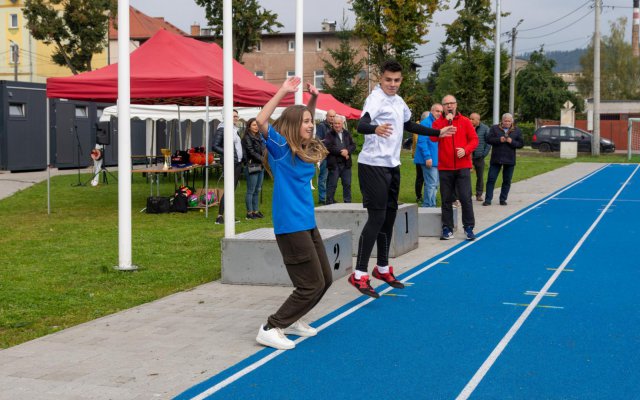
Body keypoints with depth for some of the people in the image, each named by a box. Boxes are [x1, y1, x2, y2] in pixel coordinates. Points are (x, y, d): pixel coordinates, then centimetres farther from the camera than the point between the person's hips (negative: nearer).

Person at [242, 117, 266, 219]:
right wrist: (263, 159, -13)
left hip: (261, 166, 8)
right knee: (251, 191, -3)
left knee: (258, 190, 11)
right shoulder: (247, 138, -7)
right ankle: (249, 212, 1)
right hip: (252, 166, -8)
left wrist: (265, 159, -2)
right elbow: (251, 152, -13)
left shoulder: (259, 137, 16)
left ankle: (256, 211, 17)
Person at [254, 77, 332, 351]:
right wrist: (283, 92, -25)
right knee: (311, 285, -7)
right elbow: (261, 121, -27)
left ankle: (292, 320, 30)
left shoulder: (305, 150, 10)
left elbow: (306, 125, 29)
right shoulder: (281, 147, -11)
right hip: (291, 225, -9)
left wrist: (313, 100, 13)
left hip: (307, 223, 9)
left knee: (325, 279, 15)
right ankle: (271, 329, 0)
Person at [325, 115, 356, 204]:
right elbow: (328, 147, -14)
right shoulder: (329, 134, -2)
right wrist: (340, 152, -17)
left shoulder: (347, 134, 13)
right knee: (332, 184, -1)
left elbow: (353, 145, 7)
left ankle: (348, 202, 16)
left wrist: (347, 151, -14)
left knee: (347, 184, 8)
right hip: (334, 164, -4)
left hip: (346, 163, 4)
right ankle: (330, 202, 6)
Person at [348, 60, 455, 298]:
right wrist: (375, 129, -56)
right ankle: (359, 275, -9)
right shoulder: (376, 99, -16)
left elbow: (409, 125, 29)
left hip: (392, 166, 9)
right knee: (376, 218, -12)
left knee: (389, 217, 14)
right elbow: (361, 124, -34)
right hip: (373, 166, -9)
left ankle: (382, 268, 27)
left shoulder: (399, 102, 12)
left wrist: (437, 133, 32)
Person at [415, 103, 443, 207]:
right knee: (432, 184, -9)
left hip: (436, 160, 9)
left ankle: (431, 206, 21)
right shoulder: (426, 123, -11)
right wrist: (427, 157, -23)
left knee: (434, 184, 14)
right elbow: (422, 141, -18)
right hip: (430, 159, -9)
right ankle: (428, 206, -4)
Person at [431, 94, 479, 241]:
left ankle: (468, 227, 6)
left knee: (465, 198, -4)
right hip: (445, 167, 1)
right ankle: (447, 229, 13)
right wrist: (447, 121, -14)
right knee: (446, 200, 5)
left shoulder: (465, 121, 6)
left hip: (463, 166, 0)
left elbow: (474, 139, 4)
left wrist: (465, 150, -14)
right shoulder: (438, 122, 5)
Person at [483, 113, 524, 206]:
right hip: (496, 159, -1)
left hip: (510, 160, 1)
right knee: (491, 179, -3)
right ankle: (488, 199, 1)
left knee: (507, 181, 7)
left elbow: (521, 144, 2)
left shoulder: (517, 130, 5)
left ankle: (503, 199, 17)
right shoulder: (494, 128, 2)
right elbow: (488, 139, -5)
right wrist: (499, 140, -18)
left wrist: (512, 142, -15)